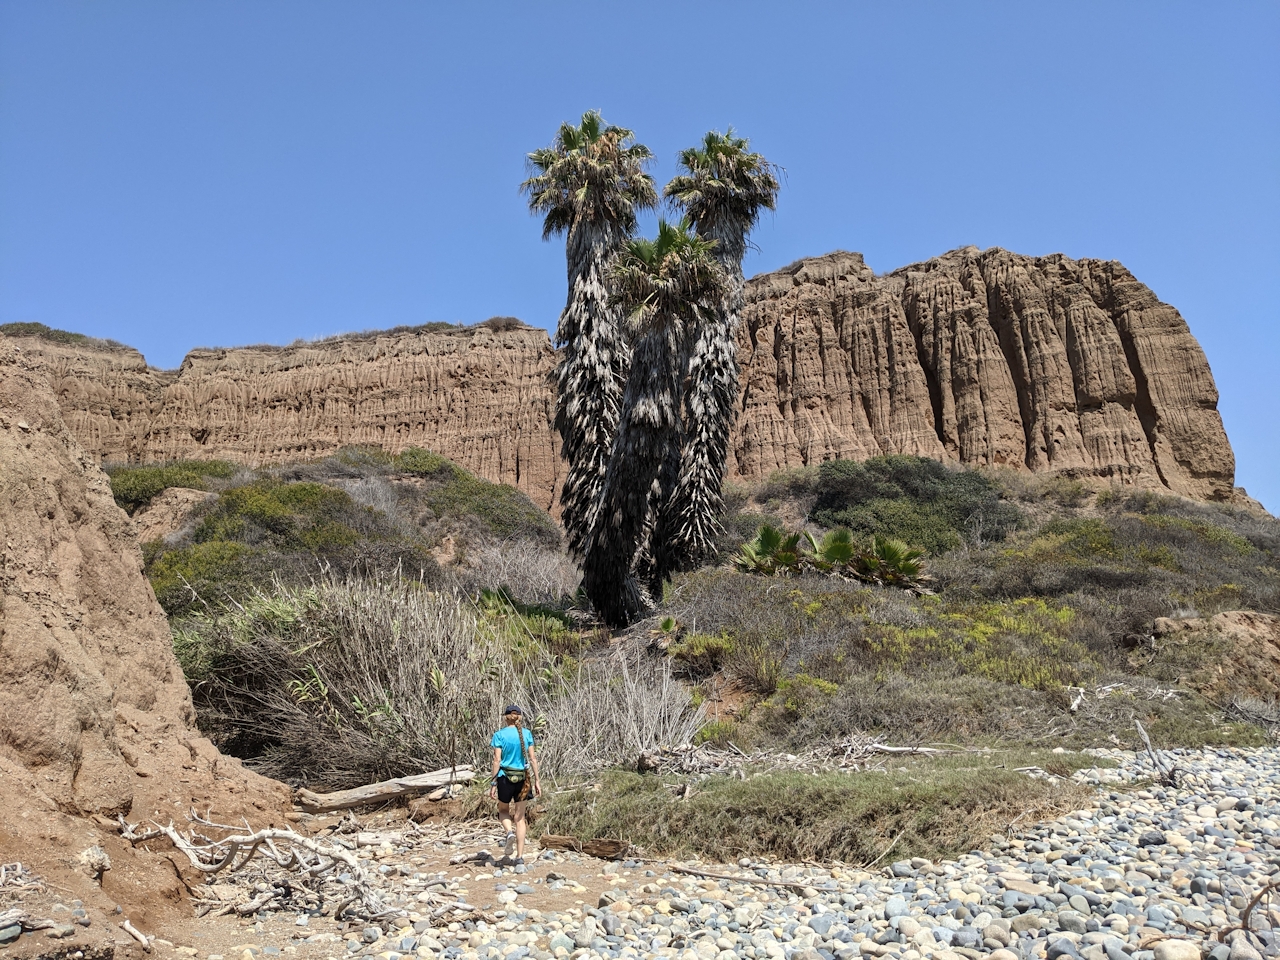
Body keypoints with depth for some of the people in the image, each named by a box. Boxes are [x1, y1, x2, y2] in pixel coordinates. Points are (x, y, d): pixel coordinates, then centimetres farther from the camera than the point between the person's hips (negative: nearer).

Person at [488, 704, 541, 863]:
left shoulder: (500, 735, -5)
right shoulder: (527, 734, 2)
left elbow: (497, 760, -8)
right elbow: (533, 758, 0)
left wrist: (493, 783, -4)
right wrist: (537, 780, 6)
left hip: (505, 778, -2)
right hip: (523, 778, 2)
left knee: (503, 810, 22)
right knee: (520, 817, 10)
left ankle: (509, 832, -7)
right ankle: (520, 856, 6)